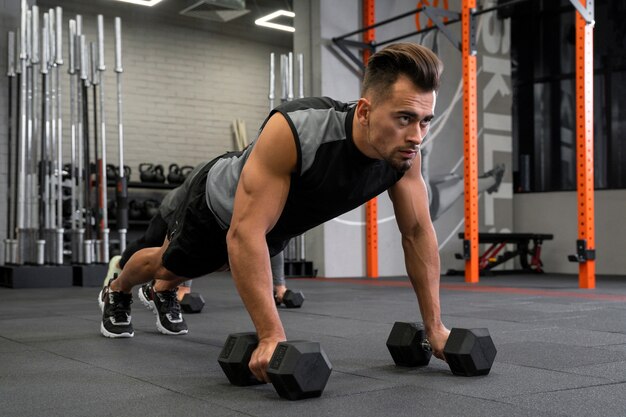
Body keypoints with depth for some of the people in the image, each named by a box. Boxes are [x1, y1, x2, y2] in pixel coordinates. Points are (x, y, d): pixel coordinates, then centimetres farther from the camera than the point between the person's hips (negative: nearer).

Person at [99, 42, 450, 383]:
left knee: (220, 265, 34)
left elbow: (418, 232, -18)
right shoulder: (292, 132, -48)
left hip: (277, 223, 6)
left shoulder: (404, 150, -30)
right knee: (169, 265, 24)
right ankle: (116, 294, 60)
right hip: (221, 205, -5)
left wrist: (434, 326, -18)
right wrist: (272, 336, -52)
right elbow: (244, 234, -48)